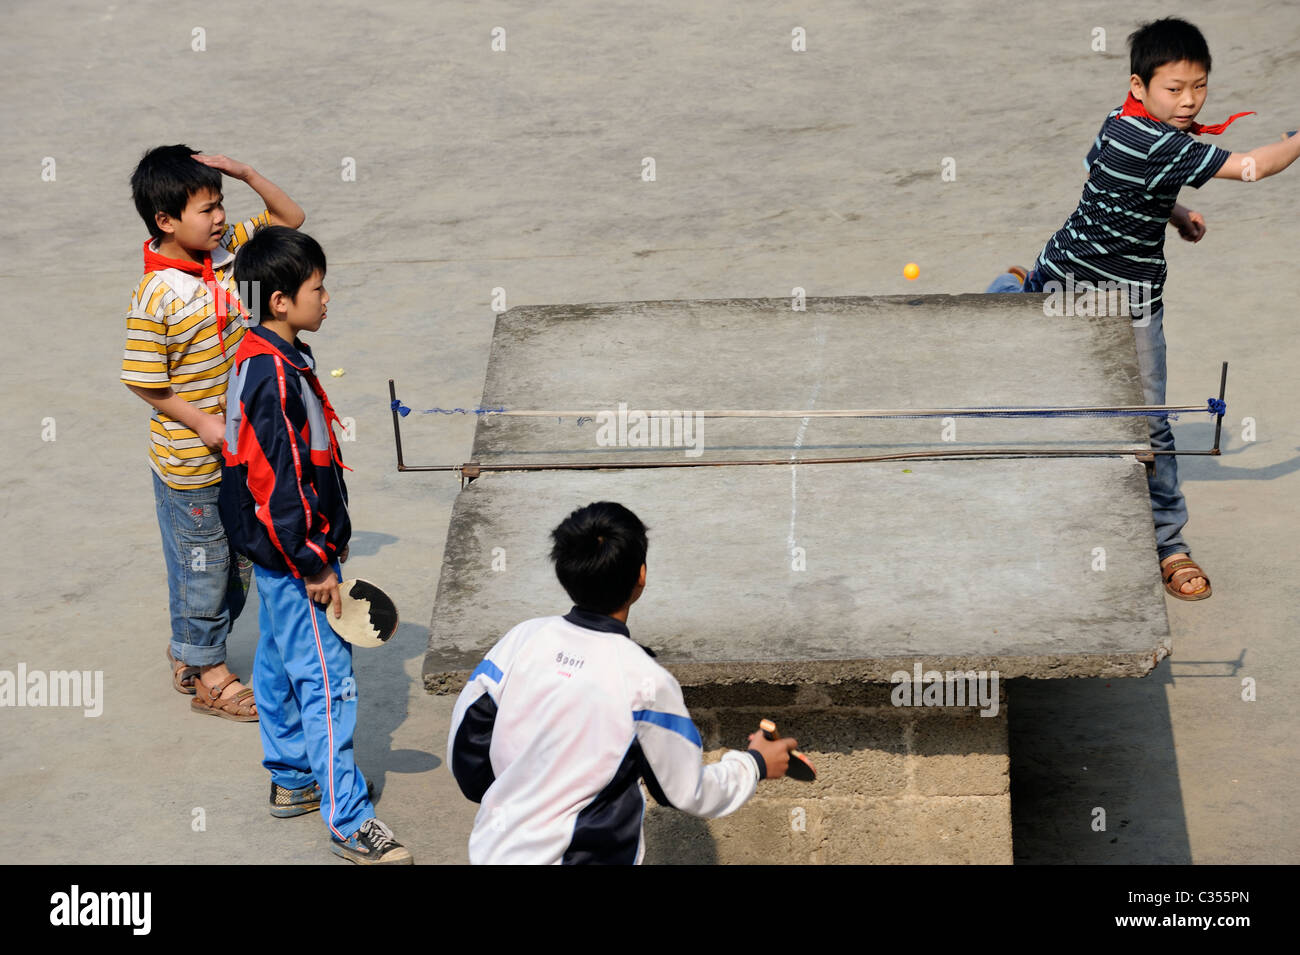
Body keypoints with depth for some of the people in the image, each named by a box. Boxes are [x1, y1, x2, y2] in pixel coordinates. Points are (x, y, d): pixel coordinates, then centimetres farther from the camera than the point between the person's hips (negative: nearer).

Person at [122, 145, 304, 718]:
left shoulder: (228, 250, -2)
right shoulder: (156, 297, -23)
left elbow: (290, 218, 7)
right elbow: (145, 382, -17)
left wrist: (247, 174, -8)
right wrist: (202, 422, -18)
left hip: (237, 450, 7)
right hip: (189, 463, -7)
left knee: (233, 561, 20)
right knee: (202, 564, 9)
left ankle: (191, 649, 39)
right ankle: (206, 676, 26)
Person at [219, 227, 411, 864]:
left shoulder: (262, 360, 7)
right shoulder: (275, 376, -25)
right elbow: (278, 482, -26)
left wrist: (327, 539, 22)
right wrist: (314, 566, -20)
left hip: (279, 550, 11)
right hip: (294, 553, -11)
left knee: (280, 664, 21)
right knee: (327, 679, -7)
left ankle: (292, 780, 35)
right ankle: (348, 823, -3)